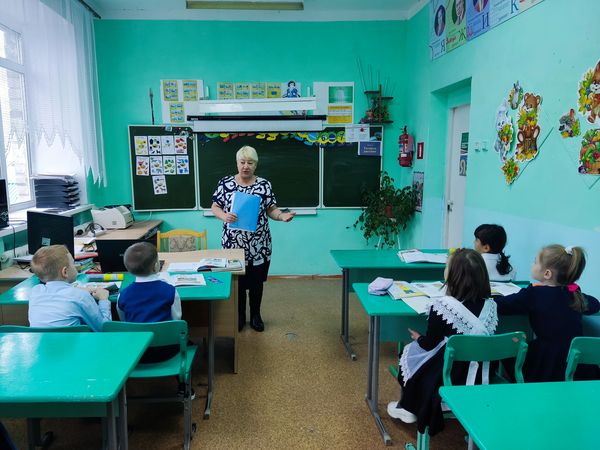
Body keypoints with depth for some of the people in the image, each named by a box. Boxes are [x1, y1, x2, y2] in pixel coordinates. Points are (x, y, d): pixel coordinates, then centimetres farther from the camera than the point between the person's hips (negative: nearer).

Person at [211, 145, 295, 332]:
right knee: (237, 282, 10)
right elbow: (215, 207, 1)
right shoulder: (225, 183, -1)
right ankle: (239, 316, 29)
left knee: (256, 282, 12)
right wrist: (224, 216, -20)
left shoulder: (264, 185, 0)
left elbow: (271, 210, 2)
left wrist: (283, 215, -19)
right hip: (234, 244, 0)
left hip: (259, 246, 1)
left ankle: (255, 315, 30)